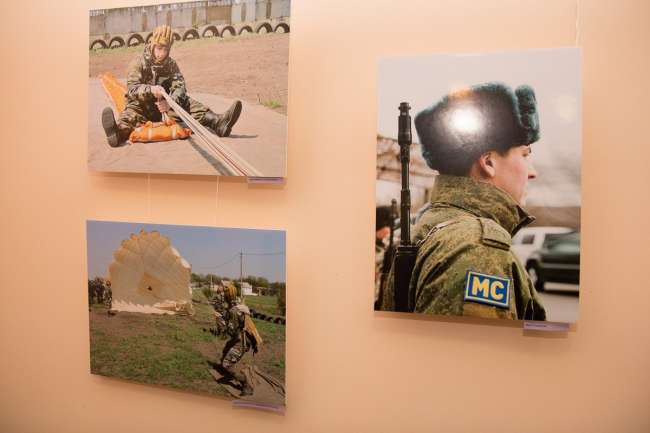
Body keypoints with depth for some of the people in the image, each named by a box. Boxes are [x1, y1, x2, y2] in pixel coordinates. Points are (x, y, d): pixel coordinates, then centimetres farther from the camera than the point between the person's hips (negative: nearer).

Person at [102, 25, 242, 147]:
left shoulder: (171, 64, 4)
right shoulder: (139, 61, -6)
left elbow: (180, 87, -11)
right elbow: (132, 88, -17)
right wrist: (150, 89, -39)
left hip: (165, 105, 3)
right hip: (142, 105, -3)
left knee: (189, 104, -18)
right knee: (131, 113, -35)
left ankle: (217, 122, -43)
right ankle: (118, 131, -71)